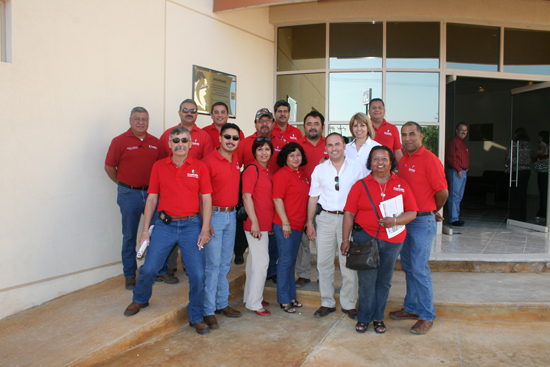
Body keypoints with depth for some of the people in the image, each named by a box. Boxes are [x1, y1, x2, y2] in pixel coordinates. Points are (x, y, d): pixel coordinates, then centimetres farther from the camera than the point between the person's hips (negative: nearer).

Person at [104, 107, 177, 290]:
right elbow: (109, 167, 1)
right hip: (129, 195, -3)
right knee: (129, 237, 7)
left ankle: (161, 271, 21)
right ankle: (129, 275, 19)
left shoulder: (155, 142, 8)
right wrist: (124, 184, 4)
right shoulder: (120, 141, -2)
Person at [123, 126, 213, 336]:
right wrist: (145, 230, 3)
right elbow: (152, 199, 6)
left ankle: (196, 317, 17)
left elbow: (206, 200, 1)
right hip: (164, 225, 1)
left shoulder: (200, 167, 1)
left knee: (197, 274, -3)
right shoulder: (159, 167, 4)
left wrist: (205, 229, -7)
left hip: (191, 225, -1)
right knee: (148, 269, 5)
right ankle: (140, 299, 38)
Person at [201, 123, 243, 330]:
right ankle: (208, 310, 8)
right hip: (215, 215, -6)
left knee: (225, 263, 14)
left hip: (232, 215, 7)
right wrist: (205, 221, -17)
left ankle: (222, 303, 27)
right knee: (214, 264, -3)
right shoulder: (209, 161, -13)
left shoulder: (237, 160, 7)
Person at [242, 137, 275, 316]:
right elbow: (246, 197, -16)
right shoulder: (252, 169, -12)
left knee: (254, 260, 17)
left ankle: (249, 297, 31)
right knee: (262, 261, -5)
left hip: (265, 223, 9)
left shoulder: (269, 171, 13)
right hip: (256, 223, -9)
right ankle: (254, 303, 7)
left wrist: (271, 221, 16)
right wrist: (254, 222, -20)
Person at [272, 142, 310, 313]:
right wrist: (285, 223, -18)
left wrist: (306, 221, 17)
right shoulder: (282, 174, -11)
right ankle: (284, 300, 12)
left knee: (292, 260, 16)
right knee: (285, 261, 0)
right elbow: (277, 199, -16)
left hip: (298, 225, 8)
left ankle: (291, 296, 28)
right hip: (284, 225, -8)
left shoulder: (302, 174, 13)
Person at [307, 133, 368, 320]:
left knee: (349, 263, 1)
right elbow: (313, 197, 12)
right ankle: (327, 303, 19)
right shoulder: (319, 169, 9)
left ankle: (349, 304, 16)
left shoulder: (358, 168, 4)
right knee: (324, 262, 5)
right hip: (325, 218, 2)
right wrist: (309, 223, 9)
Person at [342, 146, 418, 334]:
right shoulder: (361, 185, 3)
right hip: (365, 237, -2)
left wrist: (395, 221, -17)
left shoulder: (402, 185, 8)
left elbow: (412, 212, 2)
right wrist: (345, 239, -6)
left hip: (393, 240, 2)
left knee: (384, 280, 10)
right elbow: (349, 214, 0)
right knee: (367, 279, 0)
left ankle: (378, 317, 26)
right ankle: (364, 318, 17)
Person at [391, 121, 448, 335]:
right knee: (408, 267, 15)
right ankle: (411, 308, 28)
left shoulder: (430, 160, -13)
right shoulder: (403, 160, 11)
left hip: (422, 222, -8)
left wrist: (434, 212, 2)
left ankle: (427, 316, 8)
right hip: (404, 219, 8)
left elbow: (442, 192, -13)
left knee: (419, 269, -5)